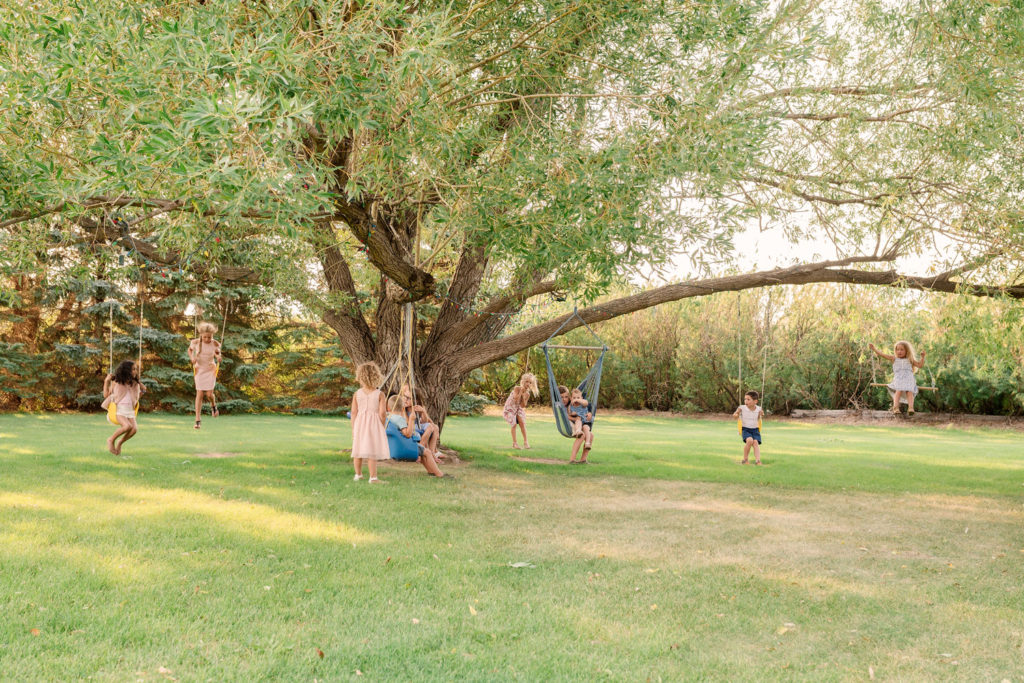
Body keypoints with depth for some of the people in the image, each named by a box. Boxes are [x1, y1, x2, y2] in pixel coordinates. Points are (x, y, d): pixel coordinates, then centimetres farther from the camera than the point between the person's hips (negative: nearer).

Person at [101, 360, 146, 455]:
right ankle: (111, 440, -7)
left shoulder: (135, 384, 12)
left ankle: (119, 443, 1)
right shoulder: (116, 382, 3)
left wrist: (143, 391, 10)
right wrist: (106, 381, 2)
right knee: (127, 426, -32)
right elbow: (106, 395, 8)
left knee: (134, 429, -25)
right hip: (118, 409, -4)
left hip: (130, 410, 4)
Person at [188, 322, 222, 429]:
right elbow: (190, 350, 8)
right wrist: (192, 358, -11)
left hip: (210, 369, 0)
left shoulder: (215, 344, -11)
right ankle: (198, 419, 0)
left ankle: (214, 405, 30)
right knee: (199, 394, -5)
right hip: (199, 369, 0)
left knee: (209, 394, -7)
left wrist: (218, 357, -15)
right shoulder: (196, 342, -12)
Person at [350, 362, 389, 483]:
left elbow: (354, 412, 0)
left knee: (358, 451, 14)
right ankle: (373, 477, -1)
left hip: (360, 424, 3)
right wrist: (382, 426, 6)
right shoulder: (379, 394, -6)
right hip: (374, 424, -3)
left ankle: (358, 475, 27)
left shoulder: (357, 394, -2)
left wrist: (353, 428, 7)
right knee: (372, 452, -1)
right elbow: (382, 413, -10)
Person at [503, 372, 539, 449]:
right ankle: (514, 443, -6)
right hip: (510, 408, -4)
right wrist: (521, 391, -26)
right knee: (514, 424, -13)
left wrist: (524, 397, -21)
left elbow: (523, 406, -8)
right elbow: (516, 400, -28)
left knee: (522, 422, -13)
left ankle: (525, 441, -7)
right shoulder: (517, 388, -18)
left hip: (518, 408, 4)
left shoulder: (527, 394, -6)